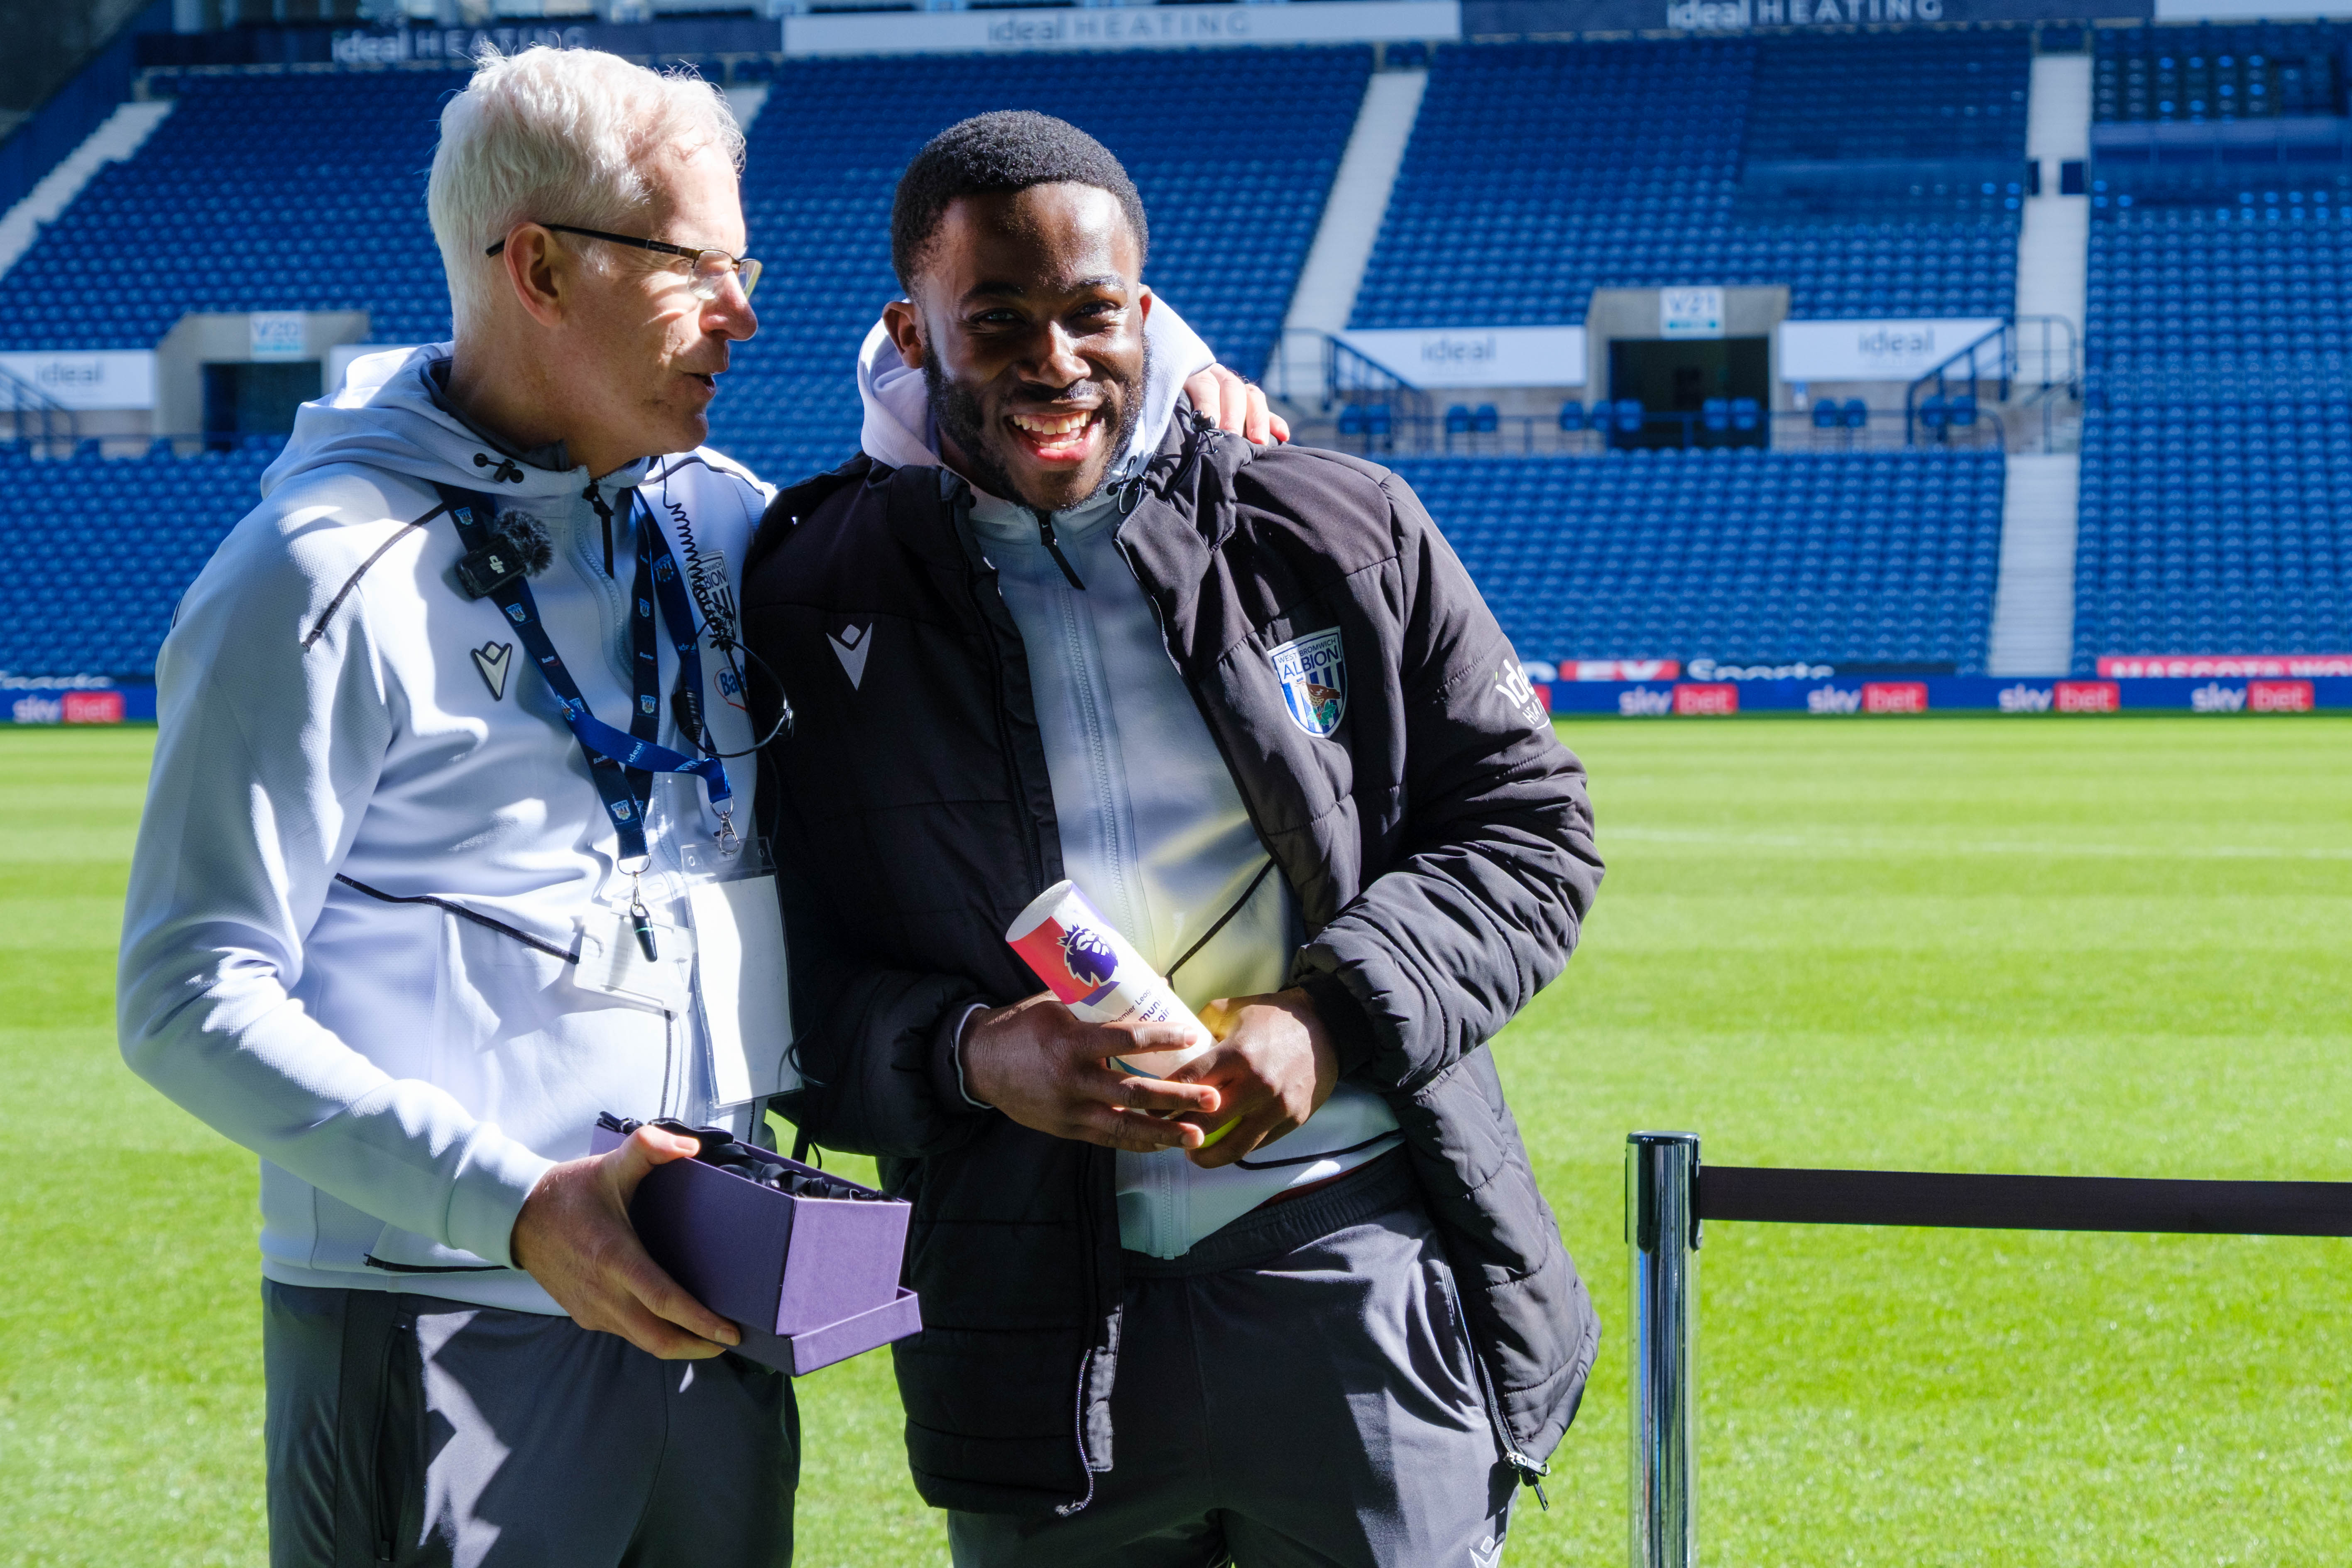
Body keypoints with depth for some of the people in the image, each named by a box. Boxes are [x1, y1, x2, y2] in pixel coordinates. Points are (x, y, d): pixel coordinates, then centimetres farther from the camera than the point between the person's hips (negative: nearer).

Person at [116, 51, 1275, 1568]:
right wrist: (515, 1205, -24)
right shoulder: (329, 577, -10)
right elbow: (192, 1002, -13)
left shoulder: (713, 517, 10)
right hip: (439, 1337, -6)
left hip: (705, 1316, 7)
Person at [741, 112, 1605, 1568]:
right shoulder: (813, 609, 3)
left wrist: (1330, 1023, -10)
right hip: (1036, 1330, 0)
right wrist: (970, 1056, -16)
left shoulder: (1342, 537, 4)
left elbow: (1530, 829, 6)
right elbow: (784, 982, 4)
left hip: (1362, 1284, 0)